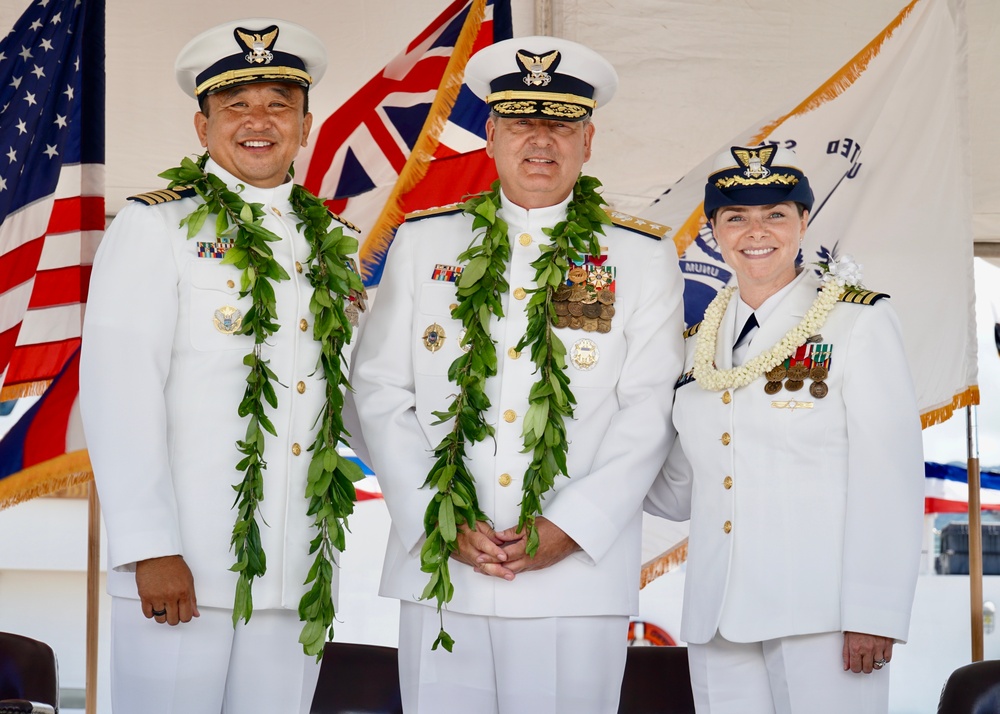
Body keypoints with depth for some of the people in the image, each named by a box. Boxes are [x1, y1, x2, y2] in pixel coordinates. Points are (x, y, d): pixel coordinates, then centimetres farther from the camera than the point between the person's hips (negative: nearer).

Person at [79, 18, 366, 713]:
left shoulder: (333, 244, 15)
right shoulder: (155, 226, 0)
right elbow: (118, 391, -8)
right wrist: (150, 548, -15)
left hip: (300, 571, 4)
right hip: (183, 567, -4)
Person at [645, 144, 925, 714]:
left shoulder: (859, 320, -3)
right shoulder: (702, 341, 13)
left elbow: (890, 479, -9)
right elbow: (680, 492, 13)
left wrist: (876, 614, -15)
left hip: (821, 617, -5)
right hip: (718, 622, 5)